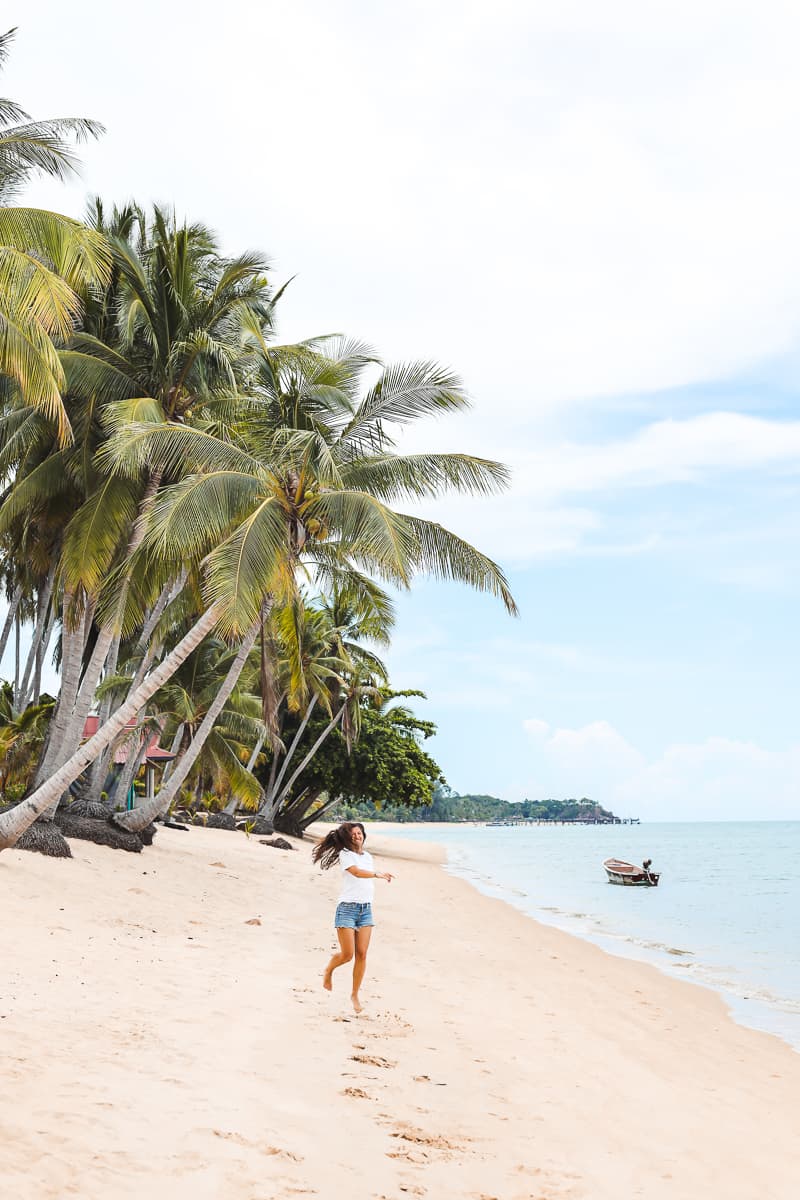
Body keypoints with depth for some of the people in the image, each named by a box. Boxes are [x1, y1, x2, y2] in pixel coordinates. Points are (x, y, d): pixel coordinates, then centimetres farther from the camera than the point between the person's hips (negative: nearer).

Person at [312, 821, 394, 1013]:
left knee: (362, 954, 0)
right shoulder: (345, 854, -5)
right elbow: (357, 872, -23)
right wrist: (379, 874, -37)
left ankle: (355, 994, 12)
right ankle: (329, 970, 25)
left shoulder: (367, 856, 15)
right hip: (347, 907, -5)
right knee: (347, 954, -7)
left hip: (366, 908, 5)